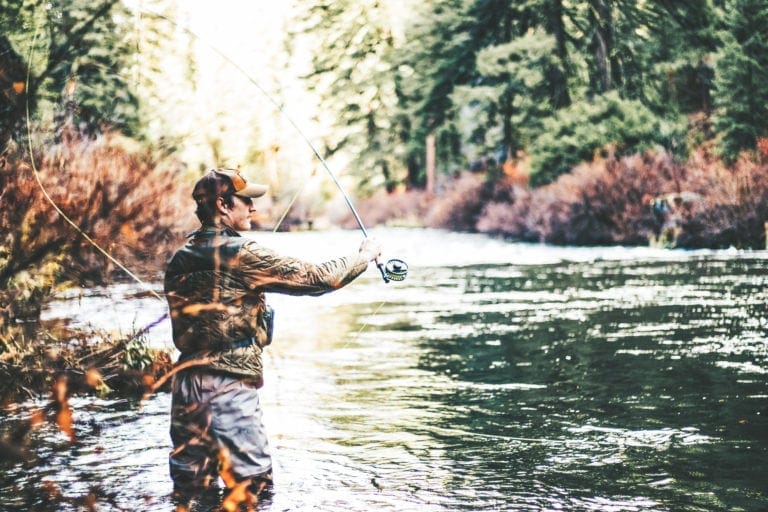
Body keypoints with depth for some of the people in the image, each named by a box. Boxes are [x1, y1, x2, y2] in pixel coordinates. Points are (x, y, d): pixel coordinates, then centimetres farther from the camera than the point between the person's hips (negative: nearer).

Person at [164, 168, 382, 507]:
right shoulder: (241, 254, -12)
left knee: (190, 490, 13)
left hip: (186, 380, 7)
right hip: (230, 386, -7)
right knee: (253, 488, 0)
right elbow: (314, 278, -9)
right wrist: (364, 255, 6)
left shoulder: (179, 261, 9)